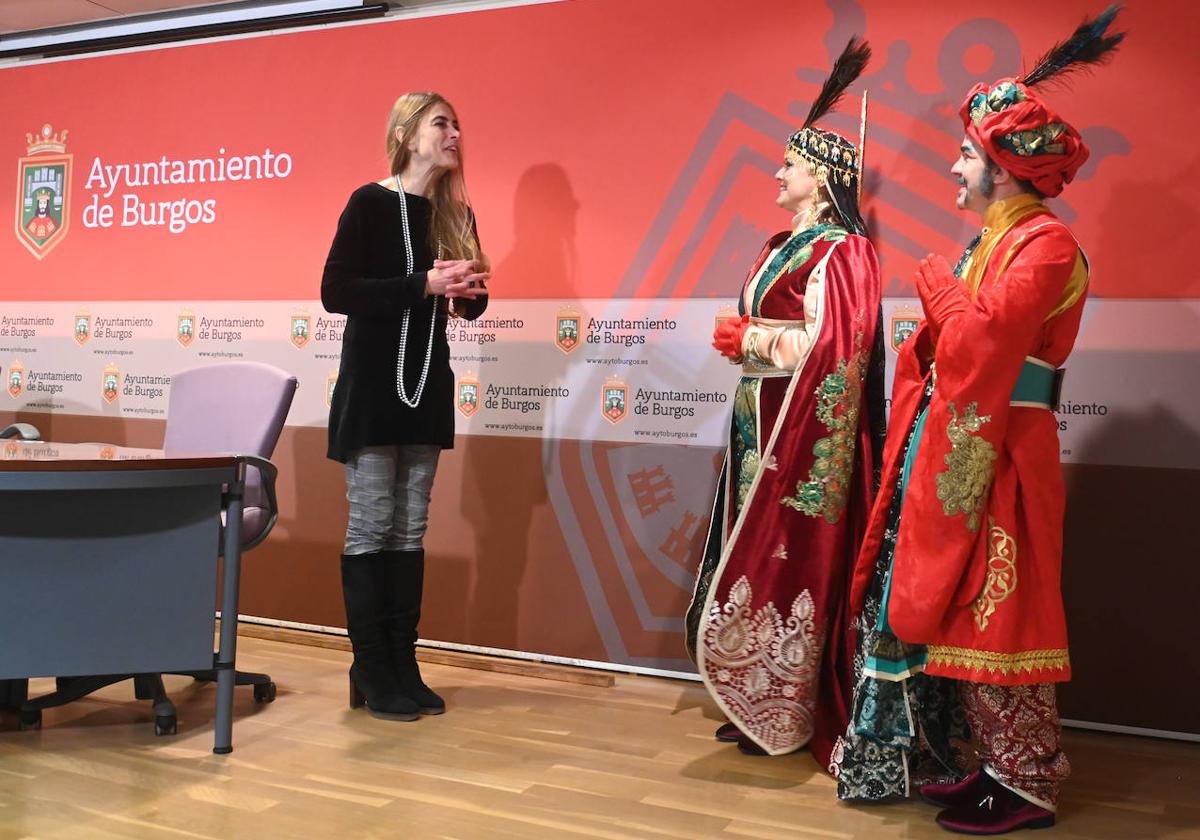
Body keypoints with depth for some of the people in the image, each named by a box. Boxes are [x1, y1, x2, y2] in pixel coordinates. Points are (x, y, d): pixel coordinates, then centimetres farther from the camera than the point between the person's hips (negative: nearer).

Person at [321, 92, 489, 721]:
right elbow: (336, 292, -15)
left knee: (410, 528, 7)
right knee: (371, 525, -3)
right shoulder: (371, 203, -6)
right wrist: (423, 283, -21)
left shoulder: (455, 214, 10)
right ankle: (372, 673, 6)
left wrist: (469, 289, -8)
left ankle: (403, 667, 14)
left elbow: (471, 305, 15)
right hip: (372, 384, -5)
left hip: (427, 386, 6)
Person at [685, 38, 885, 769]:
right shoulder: (782, 248, 16)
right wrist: (742, 340, 0)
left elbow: (827, 345, -20)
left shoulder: (838, 252, -11)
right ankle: (762, 705, 19)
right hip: (762, 424, 9)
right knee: (759, 560, 10)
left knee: (788, 562, -3)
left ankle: (788, 715, 8)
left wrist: (747, 338, -11)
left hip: (806, 432, -9)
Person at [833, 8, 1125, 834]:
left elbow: (985, 336, -22)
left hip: (994, 459, -9)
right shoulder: (995, 240, 17)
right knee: (960, 610, 12)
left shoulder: (1045, 242, -10)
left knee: (994, 614, -3)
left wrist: (937, 283, -8)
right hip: (957, 449, 9)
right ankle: (996, 763, 24)